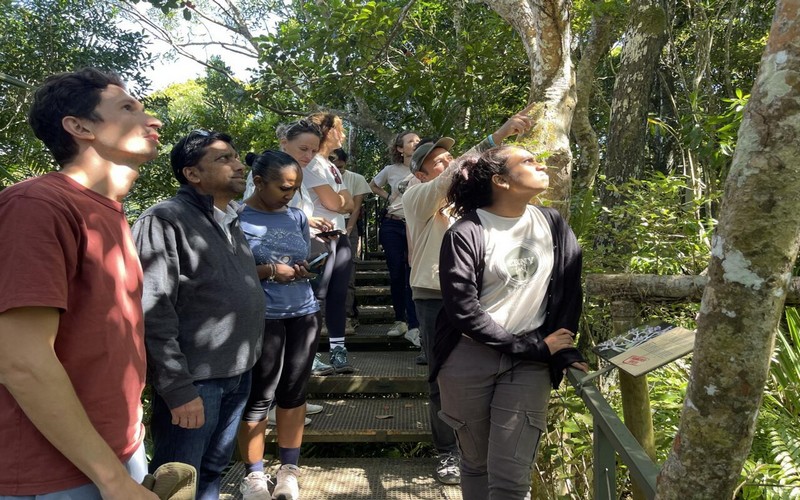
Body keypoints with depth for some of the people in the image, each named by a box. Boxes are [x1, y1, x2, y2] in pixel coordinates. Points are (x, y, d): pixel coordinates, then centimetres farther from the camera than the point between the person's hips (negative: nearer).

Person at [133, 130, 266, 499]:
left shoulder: (231, 221, 13)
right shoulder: (165, 221, -13)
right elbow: (152, 313, -19)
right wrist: (178, 388, -21)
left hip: (237, 372, 8)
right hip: (195, 377, -8)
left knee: (213, 470, 20)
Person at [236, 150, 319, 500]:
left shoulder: (297, 217, 10)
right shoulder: (237, 218, -7)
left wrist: (303, 270, -4)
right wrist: (269, 271, -18)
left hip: (303, 314, 5)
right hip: (260, 318, -5)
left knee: (294, 393, 11)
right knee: (258, 397, 4)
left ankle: (289, 470, 25)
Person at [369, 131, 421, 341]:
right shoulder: (391, 170, 6)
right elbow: (373, 185, 24)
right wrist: (388, 198, 11)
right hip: (392, 225, 2)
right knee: (396, 274, 7)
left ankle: (413, 326, -4)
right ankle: (400, 320, 20)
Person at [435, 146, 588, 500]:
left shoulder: (553, 225, 5)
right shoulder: (466, 233, -10)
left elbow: (569, 292, 7)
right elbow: (463, 309, -15)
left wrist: (563, 349, -3)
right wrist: (535, 346, -11)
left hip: (531, 363, 2)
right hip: (469, 358, -2)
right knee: (476, 463, 14)